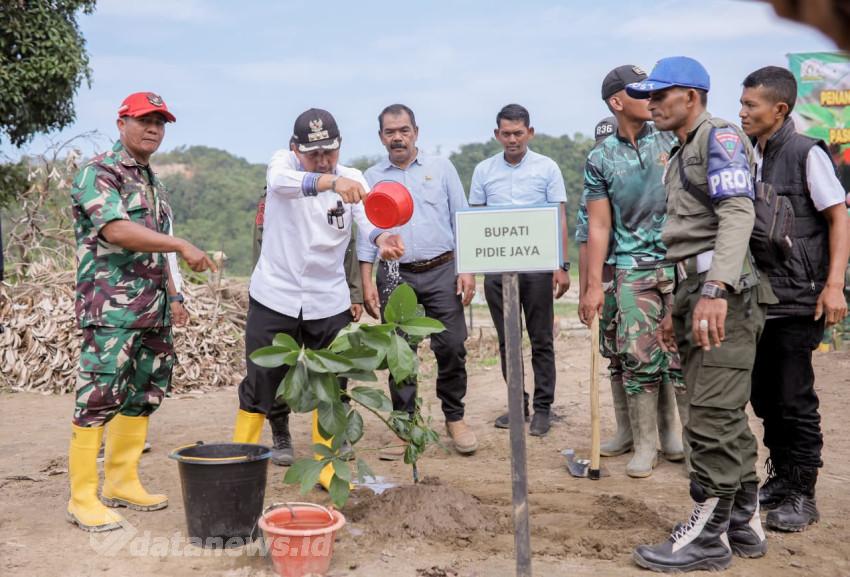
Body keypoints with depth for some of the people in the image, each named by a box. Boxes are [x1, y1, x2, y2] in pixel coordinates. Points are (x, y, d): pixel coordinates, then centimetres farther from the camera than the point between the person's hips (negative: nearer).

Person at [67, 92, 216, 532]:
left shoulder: (153, 183, 20)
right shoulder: (98, 173, -7)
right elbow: (115, 230, -22)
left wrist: (171, 295, 21)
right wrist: (182, 245, -25)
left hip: (153, 312, 9)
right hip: (111, 310, -9)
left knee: (143, 396, 11)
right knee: (99, 399, -7)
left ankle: (123, 482, 22)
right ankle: (83, 499, -1)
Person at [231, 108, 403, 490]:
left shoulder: (353, 179, -3)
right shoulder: (283, 162, -8)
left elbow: (368, 225, -19)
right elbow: (282, 181, -34)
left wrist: (383, 240, -44)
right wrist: (331, 182, -53)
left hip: (329, 301, 2)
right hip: (274, 297, -2)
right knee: (260, 386, 5)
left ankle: (327, 468, 27)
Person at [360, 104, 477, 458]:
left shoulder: (441, 169, 8)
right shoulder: (371, 179, 10)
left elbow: (461, 220, 7)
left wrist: (467, 269, -2)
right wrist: (366, 282, 1)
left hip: (441, 272, -1)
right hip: (395, 276, 1)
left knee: (452, 347, -3)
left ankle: (455, 418, 15)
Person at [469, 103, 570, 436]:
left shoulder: (547, 168, 1)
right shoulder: (483, 171, 7)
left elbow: (559, 219, 1)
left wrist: (562, 265, -7)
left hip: (537, 265, -2)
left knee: (541, 341, 3)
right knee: (506, 341, 9)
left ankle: (542, 408, 12)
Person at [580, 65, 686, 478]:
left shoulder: (673, 140, 4)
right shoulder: (600, 159, 5)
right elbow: (599, 226, 5)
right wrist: (594, 284, 0)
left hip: (681, 261, 0)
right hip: (633, 269, 0)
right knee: (639, 359, -1)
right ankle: (645, 444, 11)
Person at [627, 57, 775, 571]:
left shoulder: (719, 136, -5)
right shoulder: (683, 154, 25)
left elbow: (738, 212, -19)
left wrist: (715, 290, -30)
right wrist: (678, 307, 24)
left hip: (725, 294, -10)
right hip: (698, 292, 10)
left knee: (713, 418, -8)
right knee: (726, 416, 13)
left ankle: (708, 537, -1)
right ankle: (744, 524, 22)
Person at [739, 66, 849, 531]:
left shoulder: (806, 153, -9)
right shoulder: (749, 157, 10)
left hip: (797, 300, -7)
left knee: (794, 398, -1)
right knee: (764, 395, 14)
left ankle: (802, 495, 12)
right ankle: (780, 478, 29)